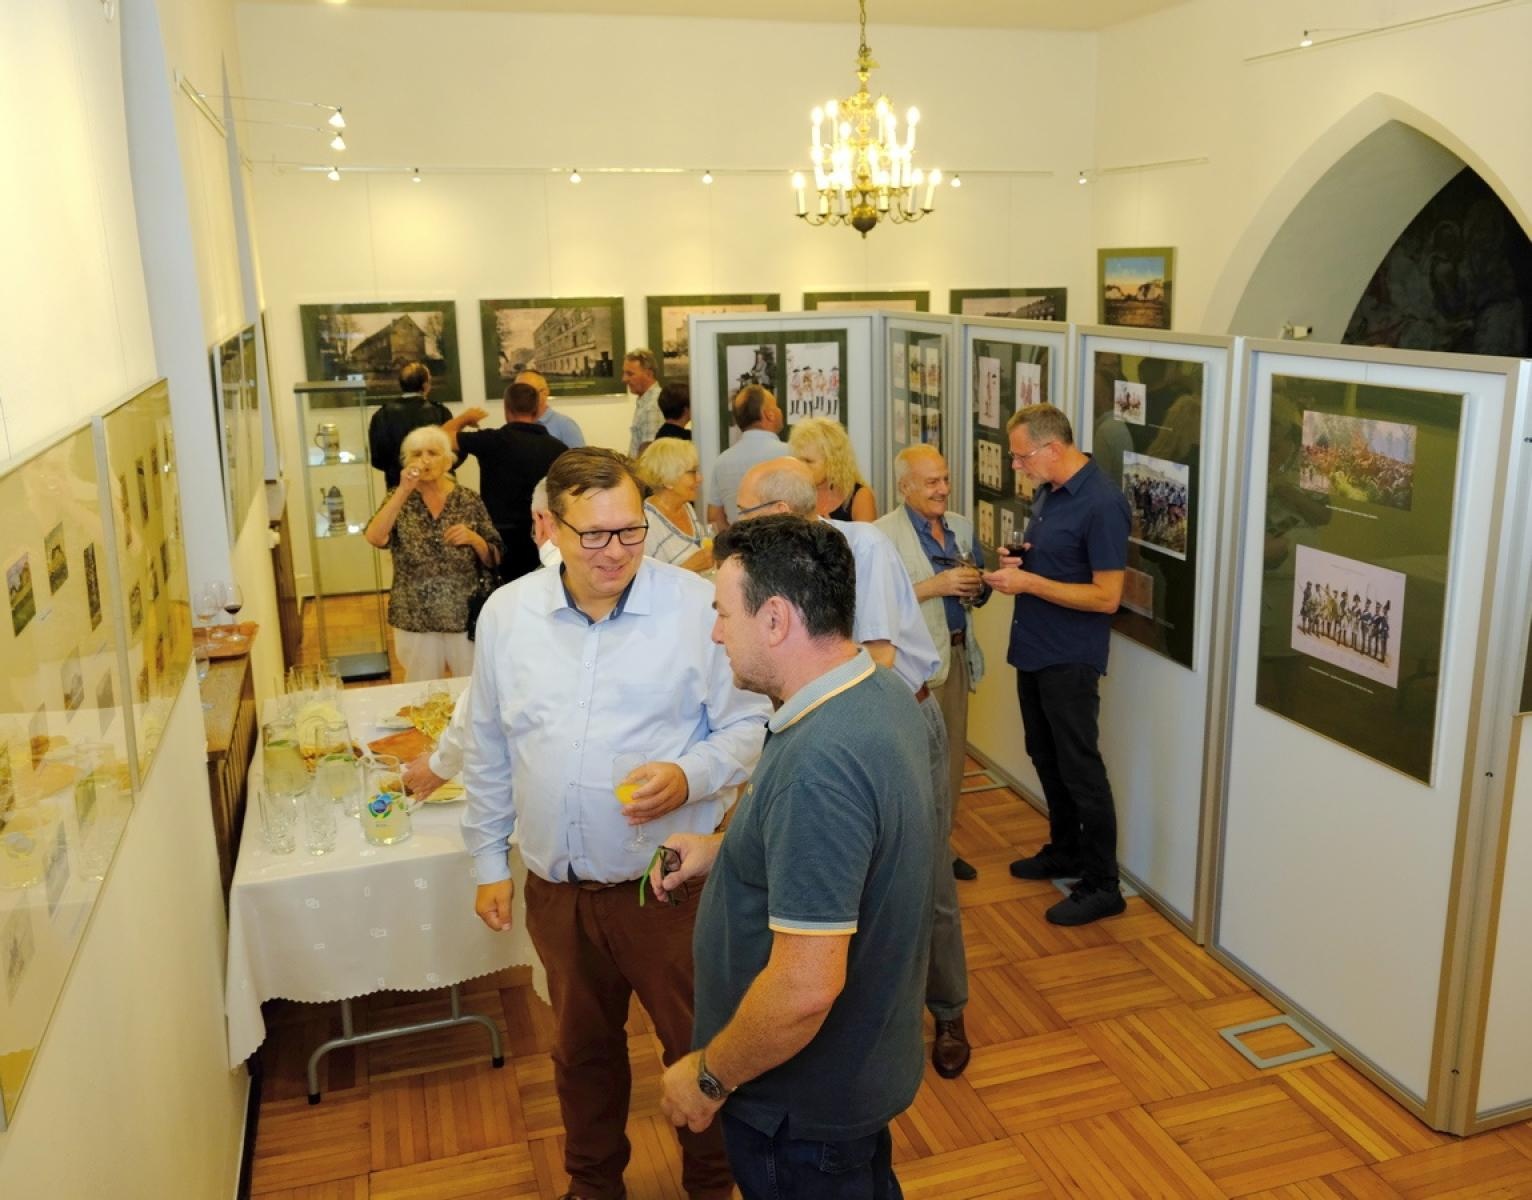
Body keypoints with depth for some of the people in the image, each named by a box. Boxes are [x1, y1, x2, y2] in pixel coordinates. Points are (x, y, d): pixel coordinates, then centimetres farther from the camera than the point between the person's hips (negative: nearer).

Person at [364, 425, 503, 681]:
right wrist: (404, 491, -24)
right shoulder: (400, 499, -1)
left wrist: (473, 538, -17)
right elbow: (375, 538, -20)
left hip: (466, 616, 0)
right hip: (416, 620, 0)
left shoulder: (469, 500, -1)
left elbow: (495, 558, 2)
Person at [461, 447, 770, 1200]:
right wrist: (489, 861, 11)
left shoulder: (698, 607, -14)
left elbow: (748, 727, -7)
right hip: (556, 887, 4)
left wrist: (691, 776, -26)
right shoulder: (506, 613, -2)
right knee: (581, 1049, 24)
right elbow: (487, 753, 7)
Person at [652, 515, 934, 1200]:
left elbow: (805, 987, -35)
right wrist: (724, 850, 5)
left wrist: (709, 1076, -19)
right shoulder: (881, 693, -5)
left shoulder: (817, 764, -36)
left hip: (804, 1099, -8)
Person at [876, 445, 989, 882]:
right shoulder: (883, 533, -9)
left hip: (957, 654, 7)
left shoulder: (962, 526, 12)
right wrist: (935, 586, -22)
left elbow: (978, 595, 19)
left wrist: (976, 587, -4)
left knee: (952, 757, 14)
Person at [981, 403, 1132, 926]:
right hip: (1034, 650, 9)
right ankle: (1065, 850, 38)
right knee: (1046, 757, 20)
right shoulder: (1048, 492, 6)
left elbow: (1106, 596, -23)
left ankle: (1102, 884, 14)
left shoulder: (1102, 504, -21)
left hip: (1070, 661, -9)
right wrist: (1016, 561, -1)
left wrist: (1029, 582, -23)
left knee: (1080, 768, 1)